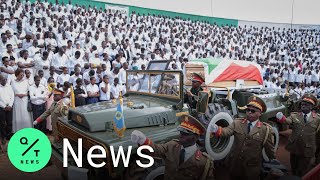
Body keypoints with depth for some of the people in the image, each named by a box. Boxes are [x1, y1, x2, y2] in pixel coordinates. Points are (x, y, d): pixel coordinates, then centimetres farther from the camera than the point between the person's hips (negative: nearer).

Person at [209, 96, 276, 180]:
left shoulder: (265, 129, -9)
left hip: (252, 169, -2)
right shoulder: (237, 123, -4)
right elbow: (227, 131, -21)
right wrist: (216, 130, -41)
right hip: (234, 165, 2)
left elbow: (270, 150, -1)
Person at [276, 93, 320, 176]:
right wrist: (282, 119, -47)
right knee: (294, 171, 21)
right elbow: (288, 121, -24)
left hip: (308, 151, -1)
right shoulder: (294, 115, -4)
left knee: (302, 173, 12)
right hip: (294, 148, 2)